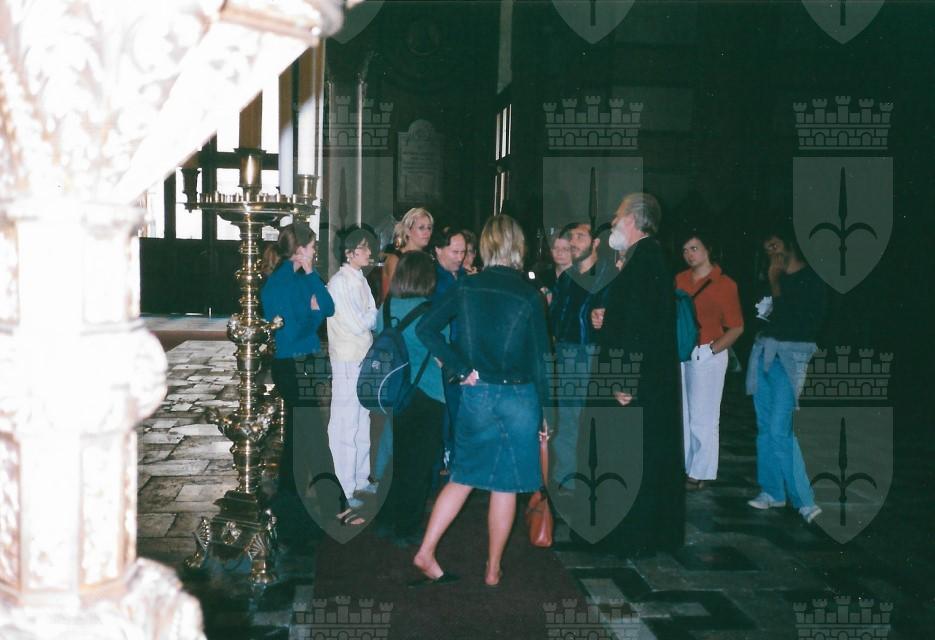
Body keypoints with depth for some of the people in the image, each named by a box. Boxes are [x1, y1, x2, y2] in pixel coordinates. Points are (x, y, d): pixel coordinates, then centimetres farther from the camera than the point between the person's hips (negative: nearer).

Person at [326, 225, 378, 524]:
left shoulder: (360, 279, 10)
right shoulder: (339, 282, -14)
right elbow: (358, 324, -16)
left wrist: (371, 315, -8)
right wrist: (377, 312, -1)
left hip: (364, 359, 8)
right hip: (347, 362, -8)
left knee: (362, 423, 16)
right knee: (345, 427, -2)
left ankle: (361, 480, 28)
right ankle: (344, 491, 6)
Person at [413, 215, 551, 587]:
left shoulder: (465, 288, -1)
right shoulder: (528, 295, -7)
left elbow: (425, 328, -8)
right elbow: (539, 358, -4)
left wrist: (462, 369, -4)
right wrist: (542, 411, 5)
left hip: (476, 395, 2)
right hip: (519, 398, -2)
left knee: (464, 476, 16)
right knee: (506, 485, 8)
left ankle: (426, 553, 13)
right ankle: (493, 570, 19)